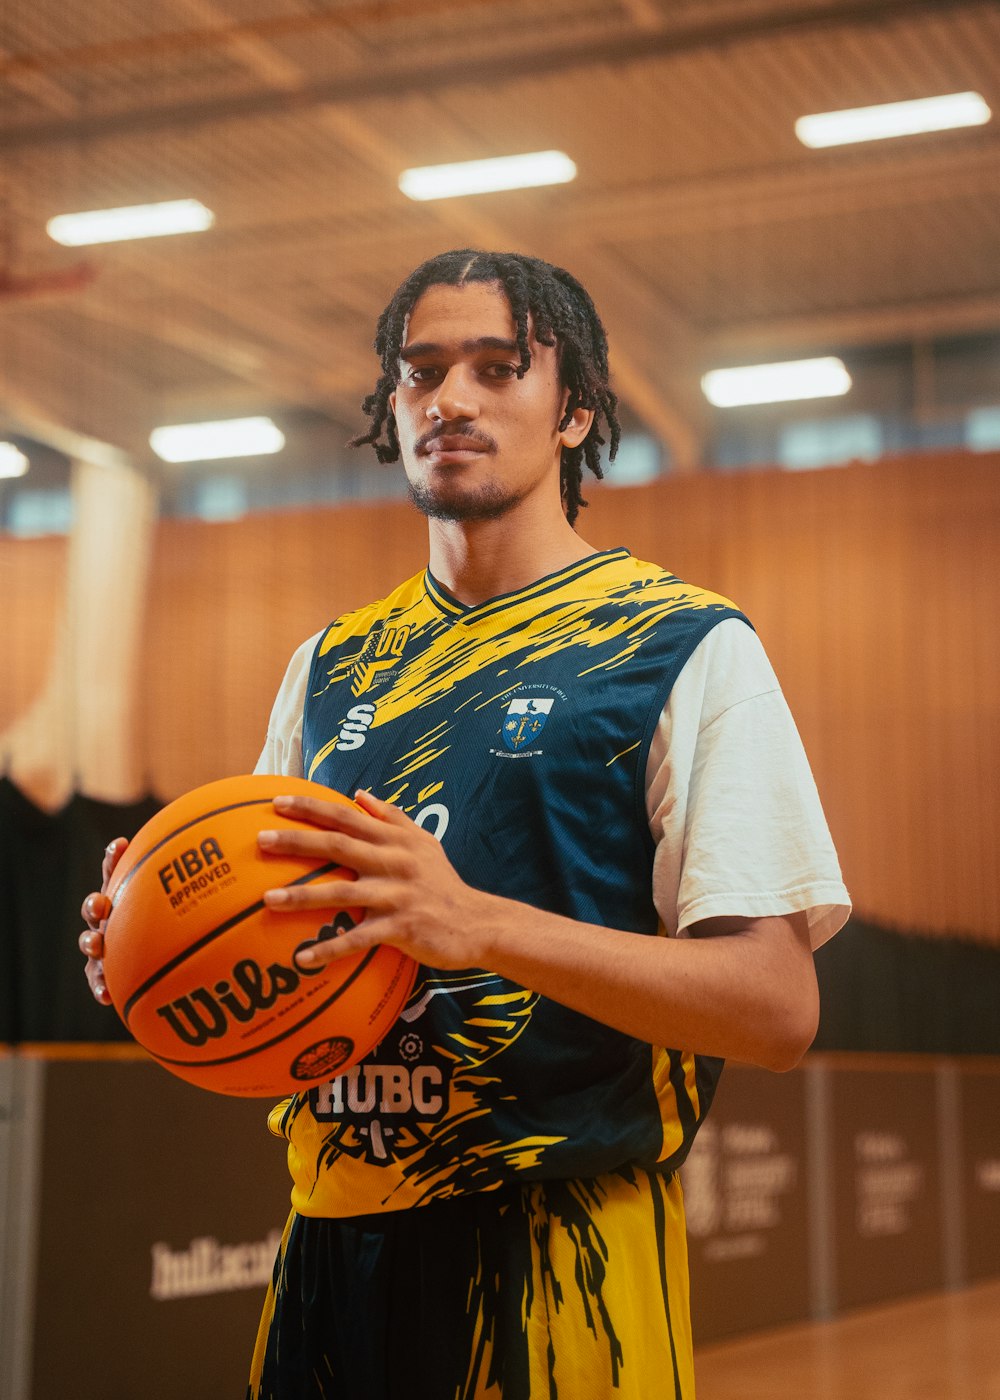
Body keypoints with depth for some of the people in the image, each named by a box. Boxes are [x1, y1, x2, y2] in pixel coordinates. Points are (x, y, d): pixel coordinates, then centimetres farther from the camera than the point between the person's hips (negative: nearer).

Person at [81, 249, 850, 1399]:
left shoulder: (685, 647, -6)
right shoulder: (330, 667, 12)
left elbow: (777, 1009, -14)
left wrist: (481, 924, -26)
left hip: (555, 1256, -5)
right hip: (332, 1239, 5)